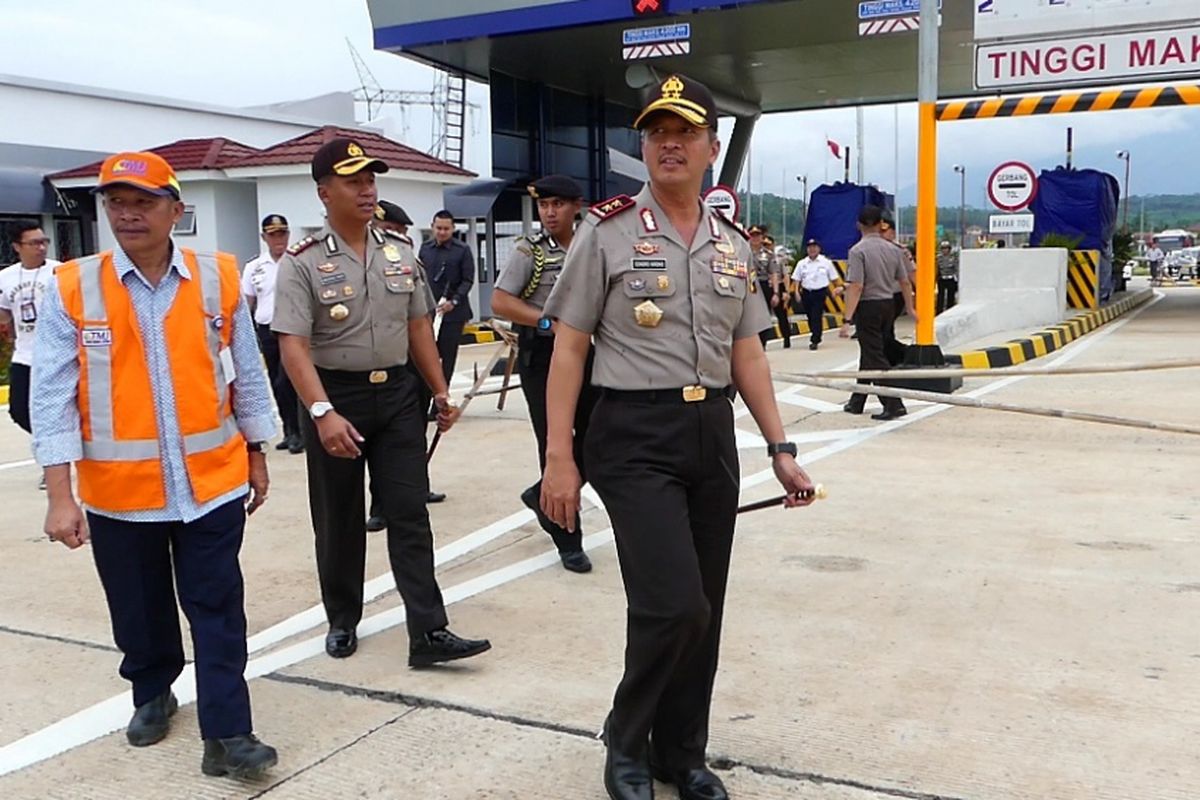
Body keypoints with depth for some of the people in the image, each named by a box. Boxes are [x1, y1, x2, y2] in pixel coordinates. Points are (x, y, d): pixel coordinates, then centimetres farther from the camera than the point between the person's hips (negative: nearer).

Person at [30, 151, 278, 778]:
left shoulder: (219, 280, -2)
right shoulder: (73, 289, -6)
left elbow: (246, 375, 6)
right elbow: (52, 396, -7)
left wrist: (256, 456, 10)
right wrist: (60, 495, -11)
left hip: (212, 481, 0)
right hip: (119, 490, 0)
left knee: (218, 611, 3)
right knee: (139, 610, 18)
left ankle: (226, 737, 11)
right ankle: (152, 695, 43)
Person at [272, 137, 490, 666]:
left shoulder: (399, 252, 7)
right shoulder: (303, 262, -9)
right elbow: (293, 346, -16)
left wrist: (440, 391, 12)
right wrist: (323, 413, -28)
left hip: (396, 393, 4)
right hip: (334, 397, -3)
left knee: (410, 515, 0)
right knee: (339, 520, 10)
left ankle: (429, 633, 1)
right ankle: (342, 621, 28)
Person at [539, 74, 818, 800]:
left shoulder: (734, 243, 11)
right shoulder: (607, 233, -4)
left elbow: (747, 356, 14)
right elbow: (569, 350, -5)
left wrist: (781, 449, 9)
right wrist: (559, 457, -10)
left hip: (713, 434, 5)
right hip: (635, 437, -5)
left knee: (702, 609, 11)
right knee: (674, 605, -12)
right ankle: (626, 741, 16)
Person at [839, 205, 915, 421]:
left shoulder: (858, 251, -14)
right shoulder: (893, 249, 5)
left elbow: (856, 287, -20)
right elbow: (905, 282, 10)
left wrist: (847, 319, -21)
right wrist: (910, 307, 24)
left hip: (868, 307, -7)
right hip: (888, 304, 7)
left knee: (875, 357, -3)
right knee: (869, 353, 17)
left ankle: (893, 405, -9)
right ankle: (857, 401, 28)